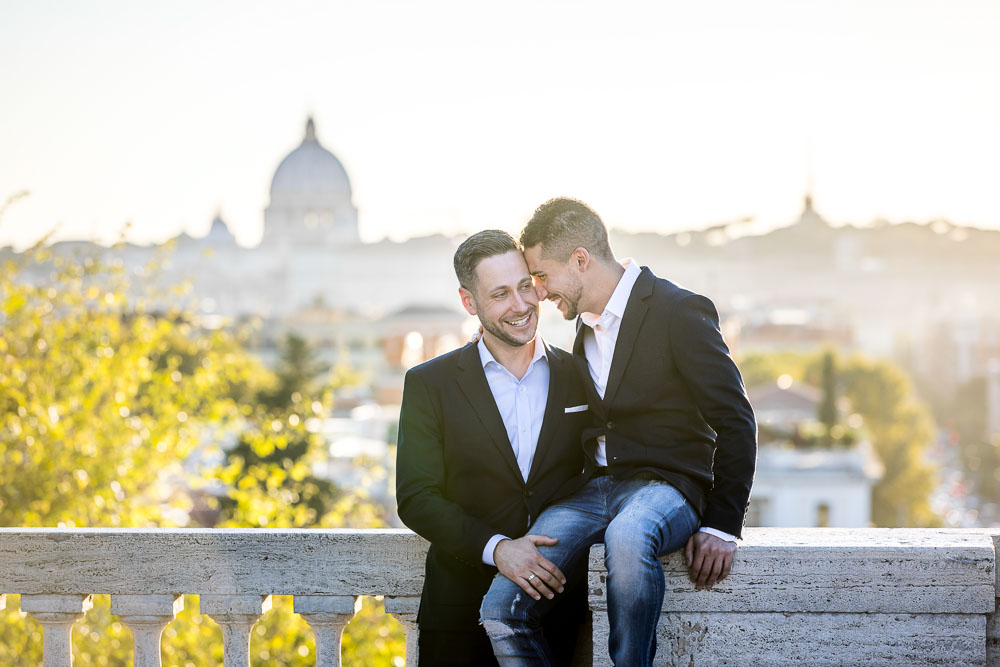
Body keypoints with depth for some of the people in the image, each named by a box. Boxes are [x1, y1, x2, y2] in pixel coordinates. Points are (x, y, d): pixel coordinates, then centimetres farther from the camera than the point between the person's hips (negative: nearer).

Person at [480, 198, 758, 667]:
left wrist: (722, 526, -13)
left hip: (666, 485, -6)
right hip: (594, 488, 6)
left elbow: (735, 422, -7)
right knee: (500, 613, -20)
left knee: (627, 536, -43)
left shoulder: (679, 312, -5)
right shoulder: (583, 322, 18)